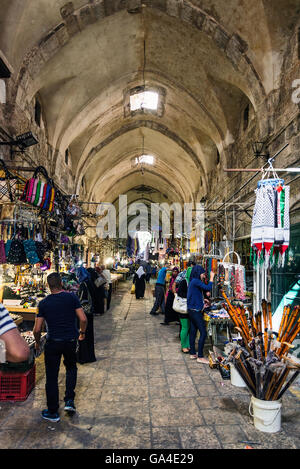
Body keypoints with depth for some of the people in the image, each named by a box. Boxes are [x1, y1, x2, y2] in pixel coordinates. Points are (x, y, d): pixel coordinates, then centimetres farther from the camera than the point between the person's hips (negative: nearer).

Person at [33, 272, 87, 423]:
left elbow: (37, 329, -5)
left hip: (52, 343, -1)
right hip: (71, 340, 1)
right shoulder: (72, 297, -7)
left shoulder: (43, 303, -5)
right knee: (71, 368, 27)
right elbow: (83, 319, -11)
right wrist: (82, 333, 7)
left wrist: (37, 342, 14)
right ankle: (69, 401, 19)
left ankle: (53, 413, 24)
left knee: (51, 377, 13)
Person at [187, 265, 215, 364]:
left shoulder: (193, 282, 14)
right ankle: (200, 357, -1)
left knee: (193, 331, 15)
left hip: (192, 310, 10)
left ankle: (193, 354, 23)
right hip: (196, 311, -10)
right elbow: (208, 288, -21)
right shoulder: (195, 281, -16)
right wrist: (212, 277, -12)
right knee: (203, 333, -6)